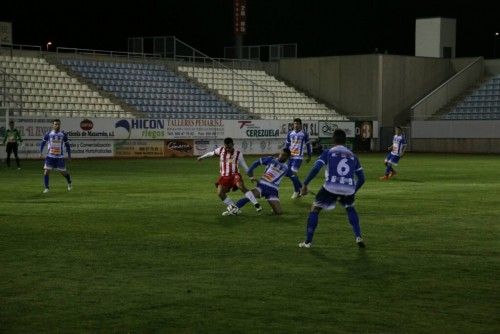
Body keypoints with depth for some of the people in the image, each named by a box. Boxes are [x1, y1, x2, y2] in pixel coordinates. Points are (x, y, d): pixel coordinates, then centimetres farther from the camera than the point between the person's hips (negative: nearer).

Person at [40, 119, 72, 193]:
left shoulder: (63, 134, -2)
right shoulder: (48, 134, -3)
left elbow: (67, 145, 8)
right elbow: (42, 143, 8)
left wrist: (69, 155, 8)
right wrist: (41, 152, 0)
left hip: (60, 157, 0)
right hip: (50, 156, 0)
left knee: (63, 172, 9)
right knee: (46, 172, -12)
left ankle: (69, 183, 39)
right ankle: (46, 188, 1)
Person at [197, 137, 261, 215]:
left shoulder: (238, 154, -4)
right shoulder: (221, 150, 1)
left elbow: (245, 166, 1)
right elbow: (212, 153, 19)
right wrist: (202, 157, 32)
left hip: (235, 175, -3)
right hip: (224, 176, 4)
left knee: (241, 186, -29)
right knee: (220, 193, -13)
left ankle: (256, 204, -31)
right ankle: (233, 208, 4)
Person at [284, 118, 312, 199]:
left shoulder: (304, 134, -2)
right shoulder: (290, 133, 9)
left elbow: (308, 145, 5)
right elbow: (287, 144, 17)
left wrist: (309, 156, 7)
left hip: (298, 157, -5)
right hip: (290, 156, 5)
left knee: (293, 173, -14)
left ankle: (296, 191, 3)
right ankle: (300, 187, 28)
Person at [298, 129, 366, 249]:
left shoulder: (328, 152, 10)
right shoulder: (353, 156, 19)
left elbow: (315, 169, -4)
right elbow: (361, 178, 19)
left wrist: (305, 184, 1)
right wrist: (353, 191, 33)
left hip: (330, 188, -3)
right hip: (348, 189, 3)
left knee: (315, 209, 17)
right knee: (350, 208, 33)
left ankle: (308, 241, 11)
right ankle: (358, 237, 19)